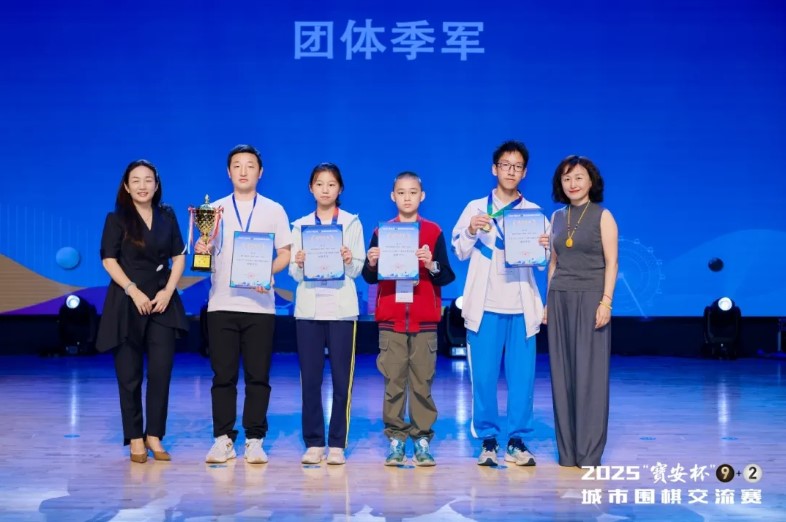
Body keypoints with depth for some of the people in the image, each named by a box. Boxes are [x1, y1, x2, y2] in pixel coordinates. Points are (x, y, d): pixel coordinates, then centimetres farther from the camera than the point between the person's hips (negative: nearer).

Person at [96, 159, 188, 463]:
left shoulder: (167, 216, 10)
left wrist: (168, 291, -5)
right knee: (129, 375, 1)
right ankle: (136, 439, 10)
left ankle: (154, 437, 7)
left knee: (161, 371, -3)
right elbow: (109, 260, -4)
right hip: (127, 302, -2)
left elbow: (179, 258, 9)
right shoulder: (117, 219, 2)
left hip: (163, 301, 2)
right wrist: (133, 291, -14)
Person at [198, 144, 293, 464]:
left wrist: (268, 271, -14)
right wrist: (201, 249, -15)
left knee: (258, 376, 0)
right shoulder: (214, 209, 11)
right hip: (222, 303, 1)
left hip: (260, 304, 0)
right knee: (223, 375, 1)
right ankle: (223, 439, 8)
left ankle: (255, 441, 7)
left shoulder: (274, 210, 9)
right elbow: (204, 253, 8)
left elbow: (285, 253, 5)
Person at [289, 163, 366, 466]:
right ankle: (314, 443, 8)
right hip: (308, 307, 1)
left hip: (341, 307, -1)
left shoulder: (352, 223, 7)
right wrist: (298, 264, -16)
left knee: (342, 377, -3)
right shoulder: (300, 225, 11)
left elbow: (357, 270, 2)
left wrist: (349, 261, -19)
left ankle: (337, 444, 4)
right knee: (310, 377, 0)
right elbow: (294, 273, 6)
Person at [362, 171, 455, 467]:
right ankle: (395, 439, 7)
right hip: (390, 319, 1)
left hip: (424, 319, -1)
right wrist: (371, 263, -13)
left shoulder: (433, 232, 6)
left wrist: (432, 265, -18)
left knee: (423, 381, 0)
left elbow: (447, 277, 1)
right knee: (393, 381, 0)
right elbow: (370, 278, 7)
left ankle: (422, 440, 6)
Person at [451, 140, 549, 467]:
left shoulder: (534, 213, 10)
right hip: (485, 305, -1)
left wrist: (545, 250, -16)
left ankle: (517, 442, 8)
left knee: (522, 376, -1)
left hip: (522, 306, 1)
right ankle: (487, 440, 9)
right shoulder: (475, 208, 9)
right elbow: (460, 252, 5)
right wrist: (470, 232, -13)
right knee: (484, 375, -1)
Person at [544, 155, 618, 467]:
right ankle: (567, 450, 11)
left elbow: (611, 262, -6)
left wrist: (606, 301, -15)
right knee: (562, 373, 4)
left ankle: (589, 453, 2)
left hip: (590, 299, -5)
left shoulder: (603, 216, -1)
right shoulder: (557, 217, 13)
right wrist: (549, 301, 11)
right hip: (560, 299, 5)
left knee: (589, 373, -4)